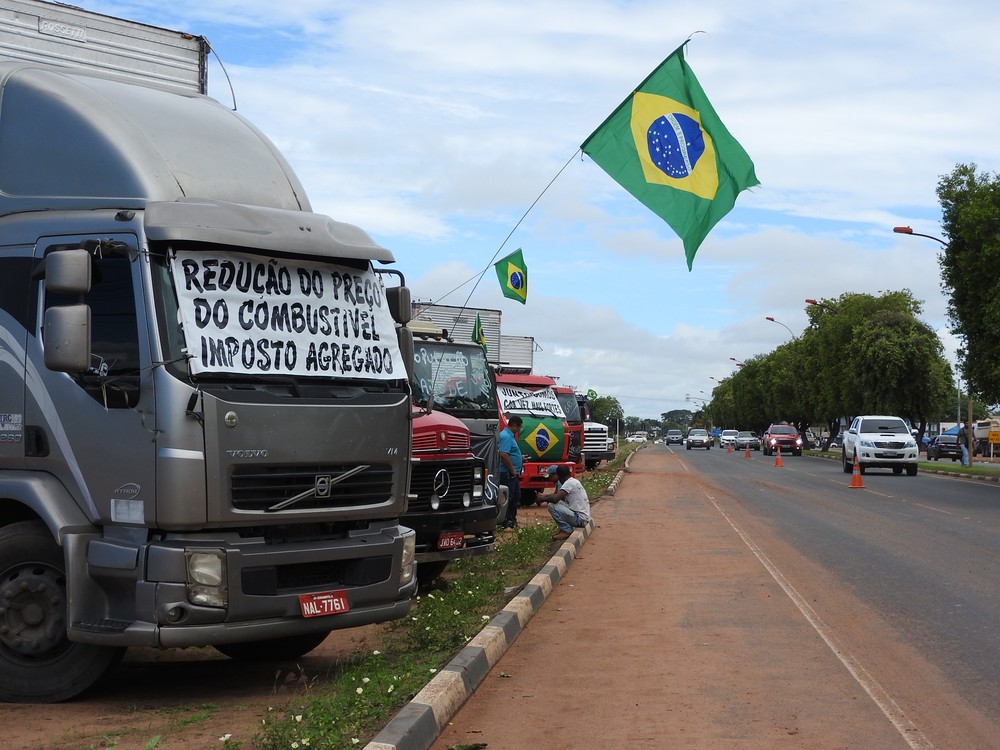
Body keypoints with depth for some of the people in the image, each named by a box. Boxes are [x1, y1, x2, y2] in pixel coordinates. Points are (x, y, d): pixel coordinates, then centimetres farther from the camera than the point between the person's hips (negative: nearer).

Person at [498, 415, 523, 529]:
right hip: (508, 473, -11)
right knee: (507, 497, -6)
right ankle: (504, 523, -2)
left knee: (515, 496, 18)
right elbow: (503, 454, -28)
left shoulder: (509, 435, 16)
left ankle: (512, 519, 28)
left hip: (513, 474, 11)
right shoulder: (506, 436, -19)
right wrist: (512, 470, -22)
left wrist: (520, 458, 22)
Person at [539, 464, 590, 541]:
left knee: (552, 506, -16)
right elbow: (556, 495, 22)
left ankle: (566, 531, -7)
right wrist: (545, 496, 8)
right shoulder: (573, 481, 13)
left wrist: (543, 499, -8)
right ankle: (564, 528, 14)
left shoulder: (569, 483, -17)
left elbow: (555, 498, -26)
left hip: (580, 518, -10)